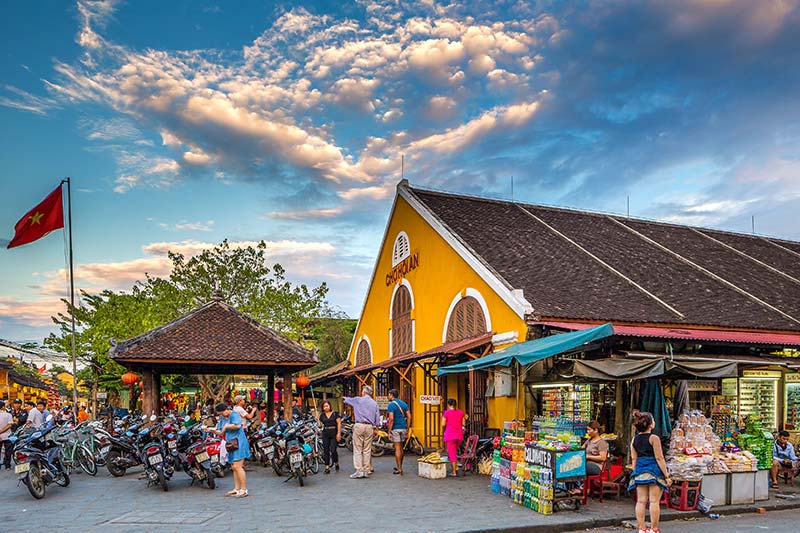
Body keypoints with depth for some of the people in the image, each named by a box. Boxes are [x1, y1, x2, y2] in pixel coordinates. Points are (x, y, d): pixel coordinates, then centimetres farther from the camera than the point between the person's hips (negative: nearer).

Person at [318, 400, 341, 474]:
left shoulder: (335, 413, 1)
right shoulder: (322, 415, 12)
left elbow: (339, 423, -3)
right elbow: (320, 424, 14)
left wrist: (339, 433, -10)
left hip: (334, 433, -4)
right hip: (325, 433, 4)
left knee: (333, 450, -10)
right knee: (326, 450, 2)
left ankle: (336, 463, 16)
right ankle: (327, 467, 7)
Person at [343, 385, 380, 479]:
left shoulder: (358, 400, 2)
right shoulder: (374, 403, 10)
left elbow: (347, 400, 23)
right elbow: (377, 418, 9)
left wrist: (345, 398, 45)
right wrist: (375, 427, 20)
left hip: (359, 425, -3)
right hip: (370, 427, 3)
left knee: (357, 449, -2)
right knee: (367, 449, 7)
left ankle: (359, 470, -7)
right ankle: (366, 470, 7)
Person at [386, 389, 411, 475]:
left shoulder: (391, 405, -10)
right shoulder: (404, 403, 11)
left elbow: (391, 419, -17)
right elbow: (409, 417, 8)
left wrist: (389, 431, -13)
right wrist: (407, 429, 14)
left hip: (395, 428, -7)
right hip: (403, 428, 7)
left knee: (397, 448, -3)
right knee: (401, 448, 17)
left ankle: (399, 470, -2)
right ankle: (400, 467, 27)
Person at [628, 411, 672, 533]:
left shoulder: (634, 440, 8)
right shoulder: (654, 438, -9)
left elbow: (634, 459, 11)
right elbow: (659, 458, -11)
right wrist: (667, 475, -8)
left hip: (639, 471, 5)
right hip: (654, 471, -5)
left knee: (641, 501, 6)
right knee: (654, 501, 1)